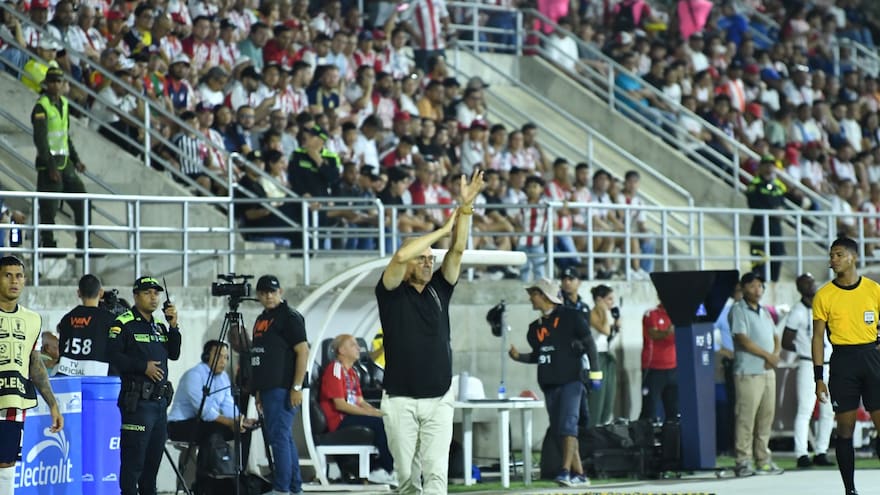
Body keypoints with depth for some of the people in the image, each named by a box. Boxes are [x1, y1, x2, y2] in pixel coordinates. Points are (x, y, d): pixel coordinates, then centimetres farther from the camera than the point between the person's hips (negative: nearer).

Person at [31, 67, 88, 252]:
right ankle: (48, 246, 2)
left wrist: (76, 159, 16)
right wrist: (51, 167, -19)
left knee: (82, 203, 5)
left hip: (65, 163, 8)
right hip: (49, 163, -8)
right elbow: (40, 140, -16)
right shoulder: (41, 107, -10)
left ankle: (83, 246, 10)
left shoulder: (63, 103, 13)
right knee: (49, 209, -5)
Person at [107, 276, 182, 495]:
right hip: (136, 400, -8)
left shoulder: (159, 325, 19)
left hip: (160, 400, 8)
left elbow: (174, 354, 15)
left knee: (154, 454, 13)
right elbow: (113, 355, -14)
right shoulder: (123, 323, -5)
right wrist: (143, 367, -18)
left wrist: (173, 327, 3)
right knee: (133, 456, -9)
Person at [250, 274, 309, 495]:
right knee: (284, 438, 12)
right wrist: (258, 390, 20)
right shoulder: (261, 319, 18)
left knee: (279, 436, -12)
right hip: (268, 389, 9)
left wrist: (297, 387, -19)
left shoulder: (290, 317, -8)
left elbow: (303, 351, -14)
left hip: (283, 389, -9)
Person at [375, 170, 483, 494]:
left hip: (439, 401, 2)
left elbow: (457, 251, -1)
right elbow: (400, 256, -18)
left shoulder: (439, 289, 10)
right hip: (400, 402, -2)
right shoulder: (391, 294, 0)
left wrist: (465, 206, -13)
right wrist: (443, 230, -12)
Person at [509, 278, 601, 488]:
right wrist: (518, 356, 4)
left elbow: (589, 344, -3)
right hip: (549, 384, 7)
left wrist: (595, 372, -9)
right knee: (558, 429, 4)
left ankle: (566, 471, -24)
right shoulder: (535, 327, 15)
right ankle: (579, 474, 8)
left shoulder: (570, 317, -2)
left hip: (570, 380, -7)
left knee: (568, 424, -17)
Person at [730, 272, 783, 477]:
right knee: (746, 417, -8)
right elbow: (743, 340, -13)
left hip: (768, 371, 8)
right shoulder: (738, 310, -4)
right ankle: (743, 461, -7)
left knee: (766, 415, 8)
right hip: (748, 372, -8)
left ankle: (763, 459, 14)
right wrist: (767, 355, -11)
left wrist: (775, 355, -2)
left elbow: (775, 337, 19)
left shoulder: (765, 312, 19)